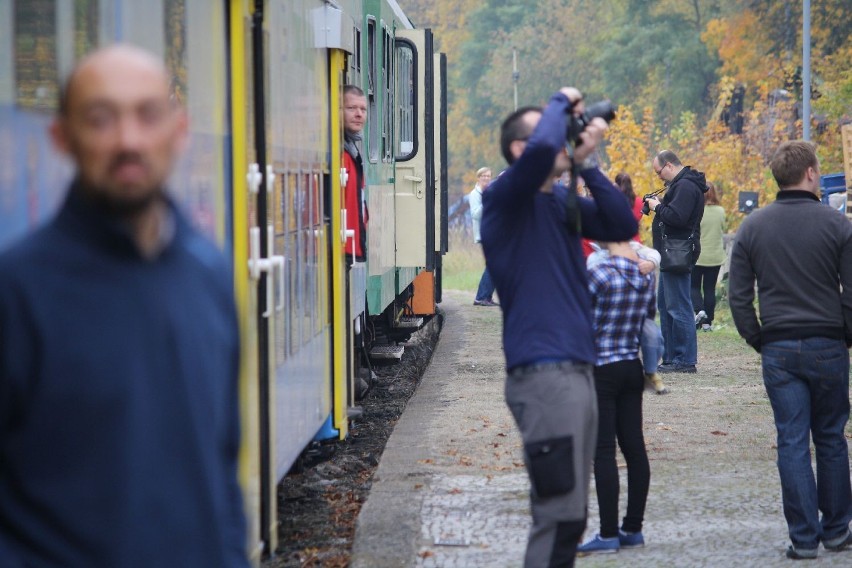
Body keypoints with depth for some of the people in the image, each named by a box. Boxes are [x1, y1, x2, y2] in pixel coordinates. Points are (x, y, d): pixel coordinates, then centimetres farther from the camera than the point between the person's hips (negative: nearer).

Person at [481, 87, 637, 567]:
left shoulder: (564, 203, 16)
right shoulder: (507, 199, -7)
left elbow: (623, 226, 7)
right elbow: (542, 149, -25)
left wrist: (587, 163, 2)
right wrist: (562, 103, -7)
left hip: (577, 370, 9)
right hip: (543, 372, -9)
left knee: (568, 513, 12)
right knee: (560, 514, -11)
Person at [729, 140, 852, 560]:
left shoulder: (752, 227, 2)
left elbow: (739, 297, 2)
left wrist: (758, 341, 12)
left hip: (778, 350, 1)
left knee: (792, 443, 3)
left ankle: (804, 538, 3)